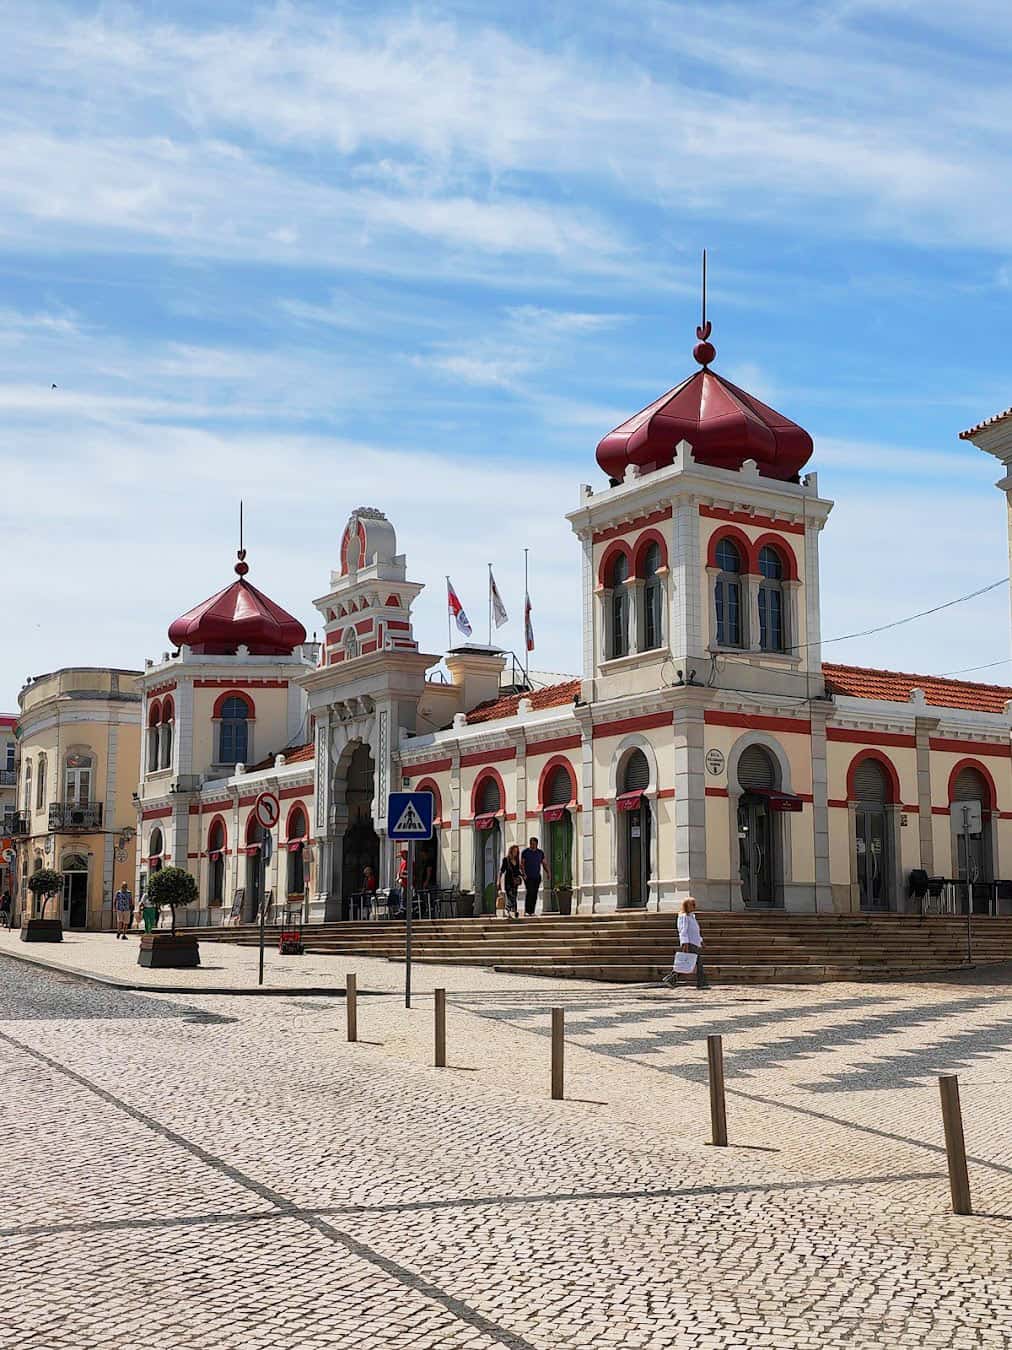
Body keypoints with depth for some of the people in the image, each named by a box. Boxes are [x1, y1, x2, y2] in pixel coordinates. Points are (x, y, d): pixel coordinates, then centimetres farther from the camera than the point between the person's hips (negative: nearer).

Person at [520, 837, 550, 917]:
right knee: (529, 892, -15)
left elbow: (544, 864, 12)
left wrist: (548, 873, -2)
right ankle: (526, 911, -13)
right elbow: (522, 864, -1)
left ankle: (532, 911, 6)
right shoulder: (525, 852, 1)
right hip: (528, 877, -4)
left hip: (537, 877, 4)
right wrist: (524, 874, -14)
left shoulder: (540, 852, 10)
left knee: (535, 894, 2)